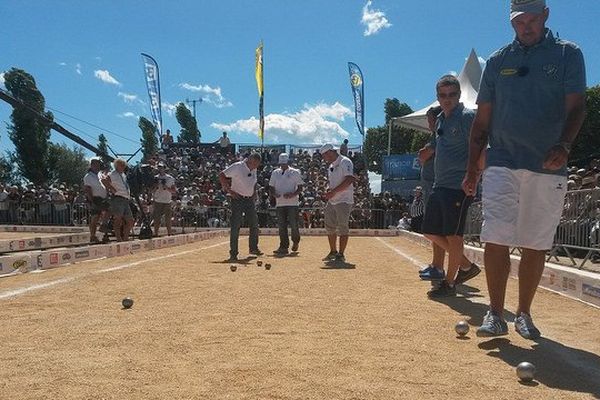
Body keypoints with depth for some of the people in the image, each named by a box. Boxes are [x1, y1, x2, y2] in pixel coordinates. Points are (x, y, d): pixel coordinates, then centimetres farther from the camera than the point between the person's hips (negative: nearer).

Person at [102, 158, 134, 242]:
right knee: (118, 220, -7)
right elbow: (104, 180, -22)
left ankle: (125, 238, 15)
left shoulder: (124, 175, 23)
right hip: (118, 199, -8)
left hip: (126, 200, 8)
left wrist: (129, 195, 20)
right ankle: (119, 239, -5)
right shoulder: (113, 174, -2)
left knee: (130, 221, 7)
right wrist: (112, 190, -19)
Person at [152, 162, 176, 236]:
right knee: (156, 219, 2)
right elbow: (152, 191, 6)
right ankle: (156, 234, 8)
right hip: (157, 202, 2)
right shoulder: (156, 178, 8)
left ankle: (169, 235, 7)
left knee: (168, 220, 1)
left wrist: (166, 187, -15)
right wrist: (156, 185, -11)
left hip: (167, 202, -2)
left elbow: (174, 191, -2)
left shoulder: (170, 178, 1)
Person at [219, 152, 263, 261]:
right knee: (235, 226, -6)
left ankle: (253, 248, 27)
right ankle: (233, 253, 0)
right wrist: (229, 190, -19)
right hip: (238, 199, -7)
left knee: (254, 224, 11)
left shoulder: (253, 169, 8)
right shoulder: (237, 167, -14)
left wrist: (254, 195, 10)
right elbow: (221, 175, -16)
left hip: (250, 199, 7)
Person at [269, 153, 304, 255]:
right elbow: (271, 187, 14)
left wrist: (292, 194, -17)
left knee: (293, 224, -5)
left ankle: (295, 241, 22)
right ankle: (284, 247, 6)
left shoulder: (295, 172, 2)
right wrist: (274, 193, -8)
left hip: (292, 203, -3)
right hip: (280, 203, 3)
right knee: (281, 225, 1)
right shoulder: (275, 173, 12)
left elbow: (300, 188, 0)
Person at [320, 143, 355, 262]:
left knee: (343, 228, -6)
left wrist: (333, 192, -23)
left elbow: (348, 180, -22)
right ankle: (333, 252, 23)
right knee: (329, 227, 11)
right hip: (331, 201, 9)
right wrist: (328, 191, 4)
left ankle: (341, 254, 0)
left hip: (344, 201, -9)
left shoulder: (345, 162, -10)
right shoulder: (330, 166, 18)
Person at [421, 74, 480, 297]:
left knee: (453, 236, -2)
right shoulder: (440, 120, 17)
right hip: (439, 185, 9)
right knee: (431, 232, 12)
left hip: (459, 187, -9)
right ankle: (467, 266, 24)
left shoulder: (467, 117, -8)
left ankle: (449, 283, 12)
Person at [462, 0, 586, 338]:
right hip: (502, 162, 1)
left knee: (536, 246, 5)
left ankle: (524, 315, 19)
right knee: (495, 240, -8)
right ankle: (496, 315, 2)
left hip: (548, 167, -1)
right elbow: (482, 119, 12)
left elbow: (576, 106, -4)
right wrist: (472, 168, 8)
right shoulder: (498, 61, 12)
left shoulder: (568, 54, 6)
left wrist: (564, 146, -24)